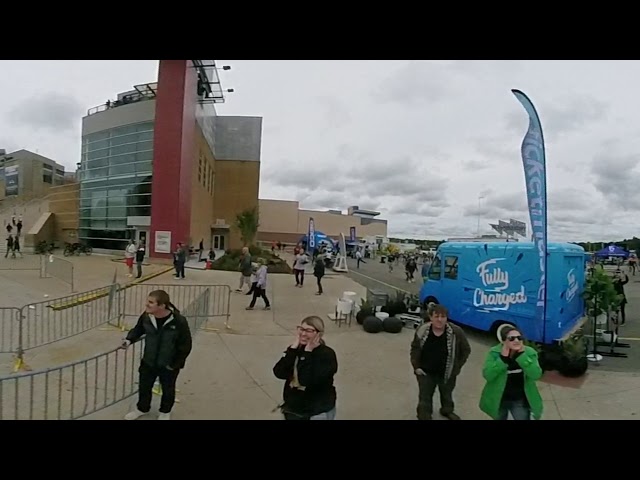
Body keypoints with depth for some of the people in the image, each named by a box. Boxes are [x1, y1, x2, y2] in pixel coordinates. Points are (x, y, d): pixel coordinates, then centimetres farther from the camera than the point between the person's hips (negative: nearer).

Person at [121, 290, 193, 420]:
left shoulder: (179, 322, -32)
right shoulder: (146, 317, -18)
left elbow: (185, 346, -21)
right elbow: (138, 329, 5)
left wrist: (174, 364, -15)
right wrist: (129, 339, -14)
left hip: (169, 365, -3)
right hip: (149, 362, 4)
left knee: (168, 389, 21)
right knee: (144, 386, 24)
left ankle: (165, 412, 49)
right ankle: (142, 408, 53)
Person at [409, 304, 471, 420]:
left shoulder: (456, 332, -24)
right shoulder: (422, 330, -20)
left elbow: (466, 350, -7)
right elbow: (415, 348, -3)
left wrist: (457, 367, -5)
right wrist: (416, 366, -6)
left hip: (447, 373, 1)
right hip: (426, 372, -1)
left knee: (447, 394, 28)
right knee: (425, 397, 14)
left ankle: (447, 411, 58)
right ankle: (424, 417, 38)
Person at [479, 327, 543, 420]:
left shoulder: (529, 353, -10)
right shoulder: (494, 353, -15)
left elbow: (536, 375, -22)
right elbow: (487, 375, -24)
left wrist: (522, 356, -27)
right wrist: (503, 358, -30)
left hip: (520, 400, 0)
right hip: (498, 399, 0)